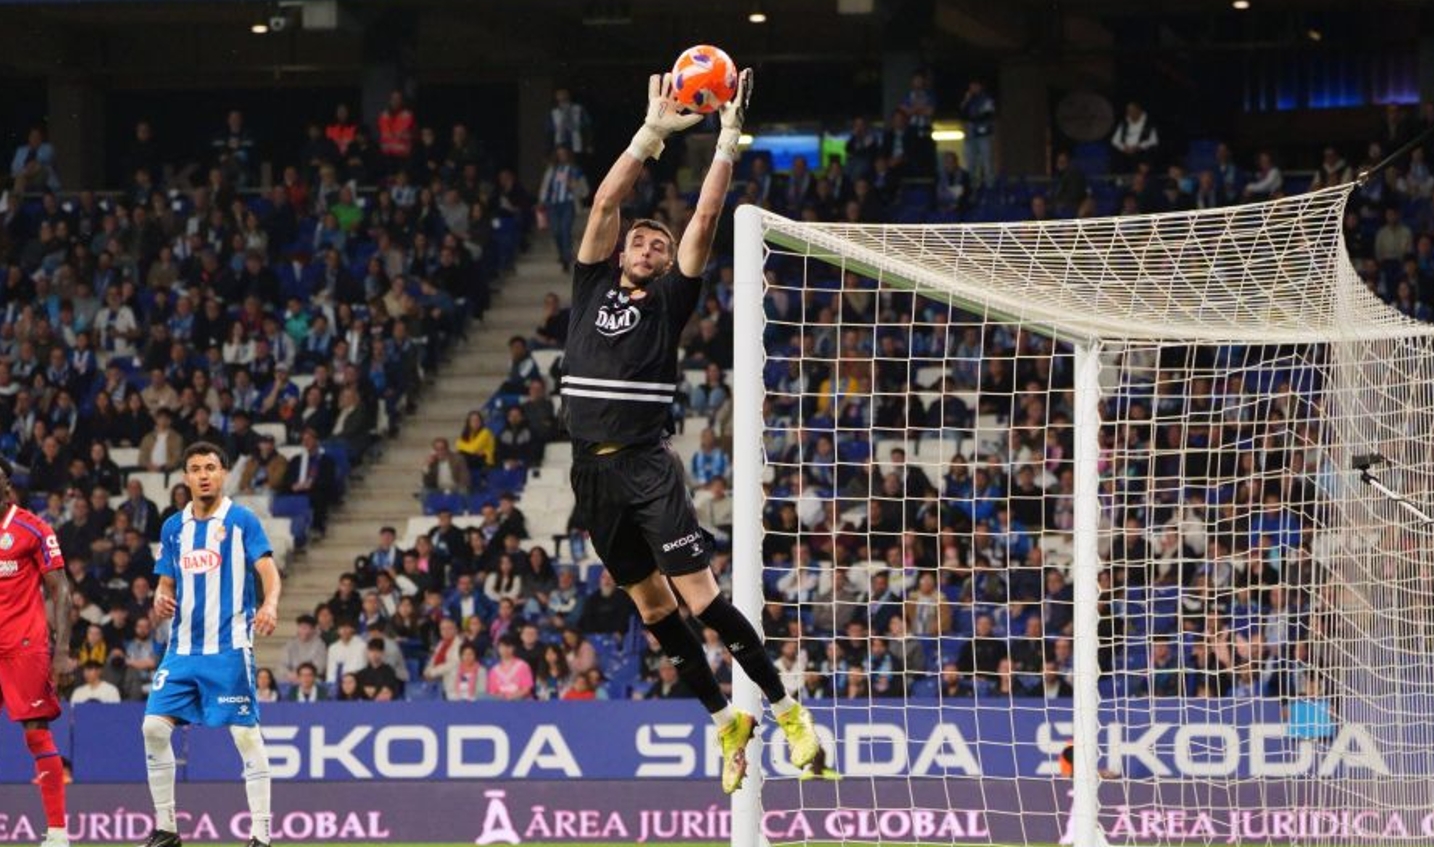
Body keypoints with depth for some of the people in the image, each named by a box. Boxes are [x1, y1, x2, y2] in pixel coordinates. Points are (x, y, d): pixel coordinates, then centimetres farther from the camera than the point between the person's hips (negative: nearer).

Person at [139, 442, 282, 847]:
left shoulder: (242, 520, -2)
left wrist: (270, 604, -30)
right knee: (154, 726, -3)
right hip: (182, 648, 5)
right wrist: (161, 601, -5)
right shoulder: (174, 528, 13)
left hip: (229, 646, -5)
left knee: (246, 734, -8)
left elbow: (268, 570, -10)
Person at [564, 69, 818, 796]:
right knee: (653, 609, 9)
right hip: (592, 474, 4)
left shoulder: (670, 300, 5)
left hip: (648, 468, -4)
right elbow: (605, 203, 3)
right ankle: (724, 720, 19)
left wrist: (728, 140, -3)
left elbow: (704, 220, -1)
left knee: (701, 599, -12)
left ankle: (787, 708, -5)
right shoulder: (593, 289, 12)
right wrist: (653, 133, 0)